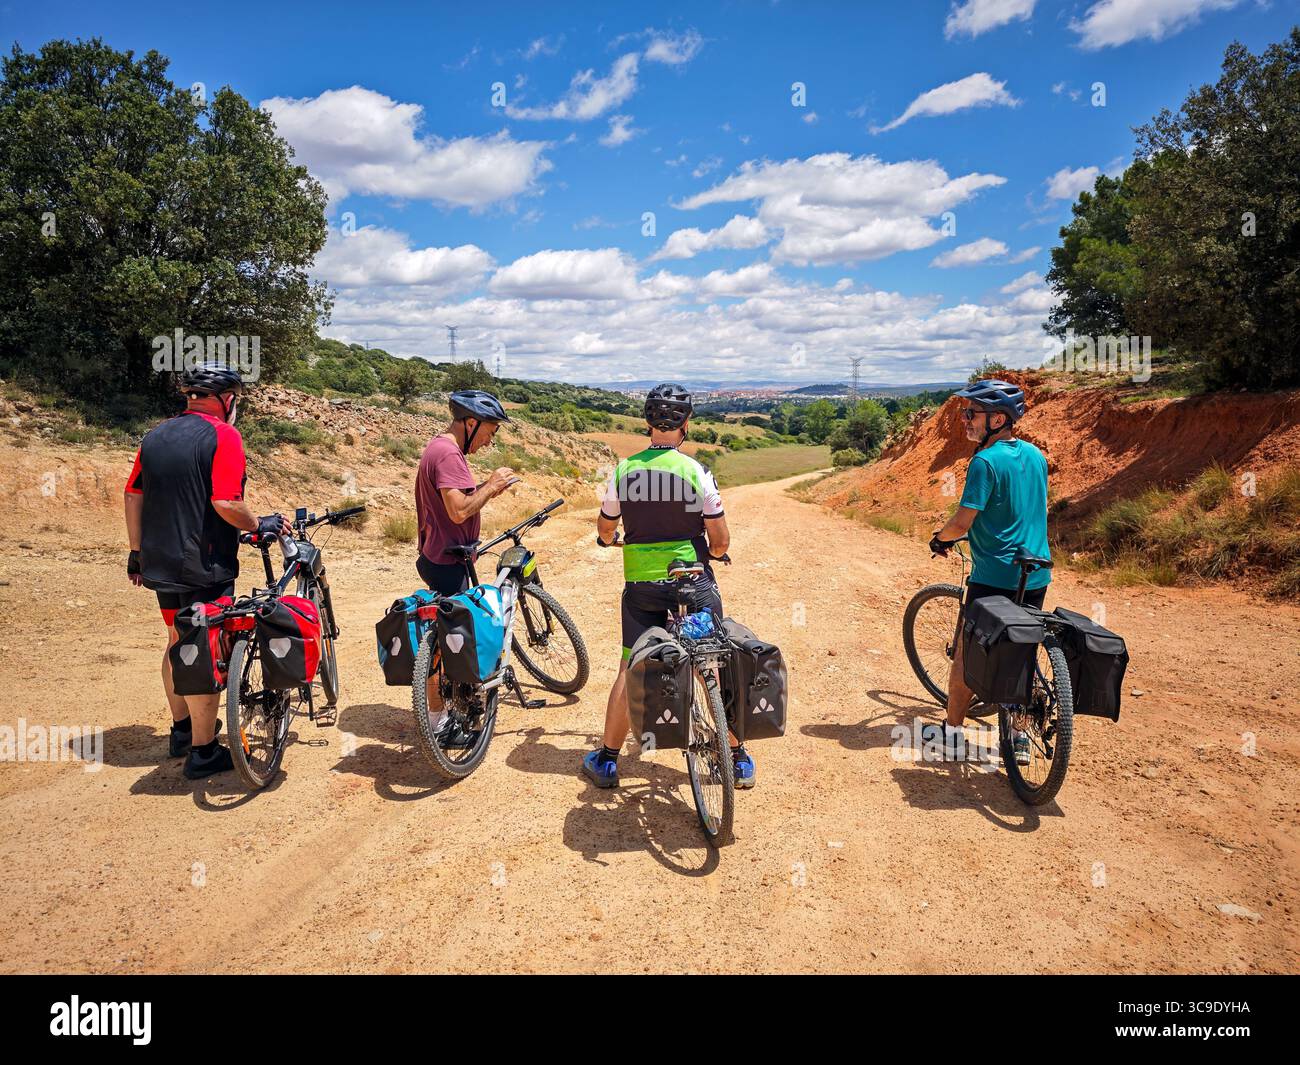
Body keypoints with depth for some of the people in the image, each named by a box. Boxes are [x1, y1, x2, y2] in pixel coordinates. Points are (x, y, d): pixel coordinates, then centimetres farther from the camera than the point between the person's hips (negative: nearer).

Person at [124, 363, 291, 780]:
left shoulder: (155, 435, 11)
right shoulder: (222, 436, -13)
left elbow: (133, 496, 11)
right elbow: (226, 503, -22)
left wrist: (137, 552, 17)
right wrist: (261, 525, -5)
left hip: (161, 563, 8)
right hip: (205, 566, -8)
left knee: (179, 644, 21)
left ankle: (182, 729, 35)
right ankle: (202, 752, 6)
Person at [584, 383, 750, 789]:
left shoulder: (623, 470, -2)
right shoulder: (696, 472, -10)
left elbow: (605, 530, 10)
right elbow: (720, 539, -8)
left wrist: (606, 538, 33)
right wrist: (714, 552, 16)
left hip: (640, 584, 2)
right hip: (692, 580, -2)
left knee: (631, 669, 11)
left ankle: (607, 760, 18)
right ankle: (739, 759, 18)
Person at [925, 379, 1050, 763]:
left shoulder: (986, 461, -16)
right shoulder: (1036, 455, 8)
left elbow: (962, 522, -20)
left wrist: (940, 538, 1)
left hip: (995, 576, -7)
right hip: (1037, 577, 7)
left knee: (967, 654, 7)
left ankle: (951, 734, 16)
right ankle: (1021, 738, 19)